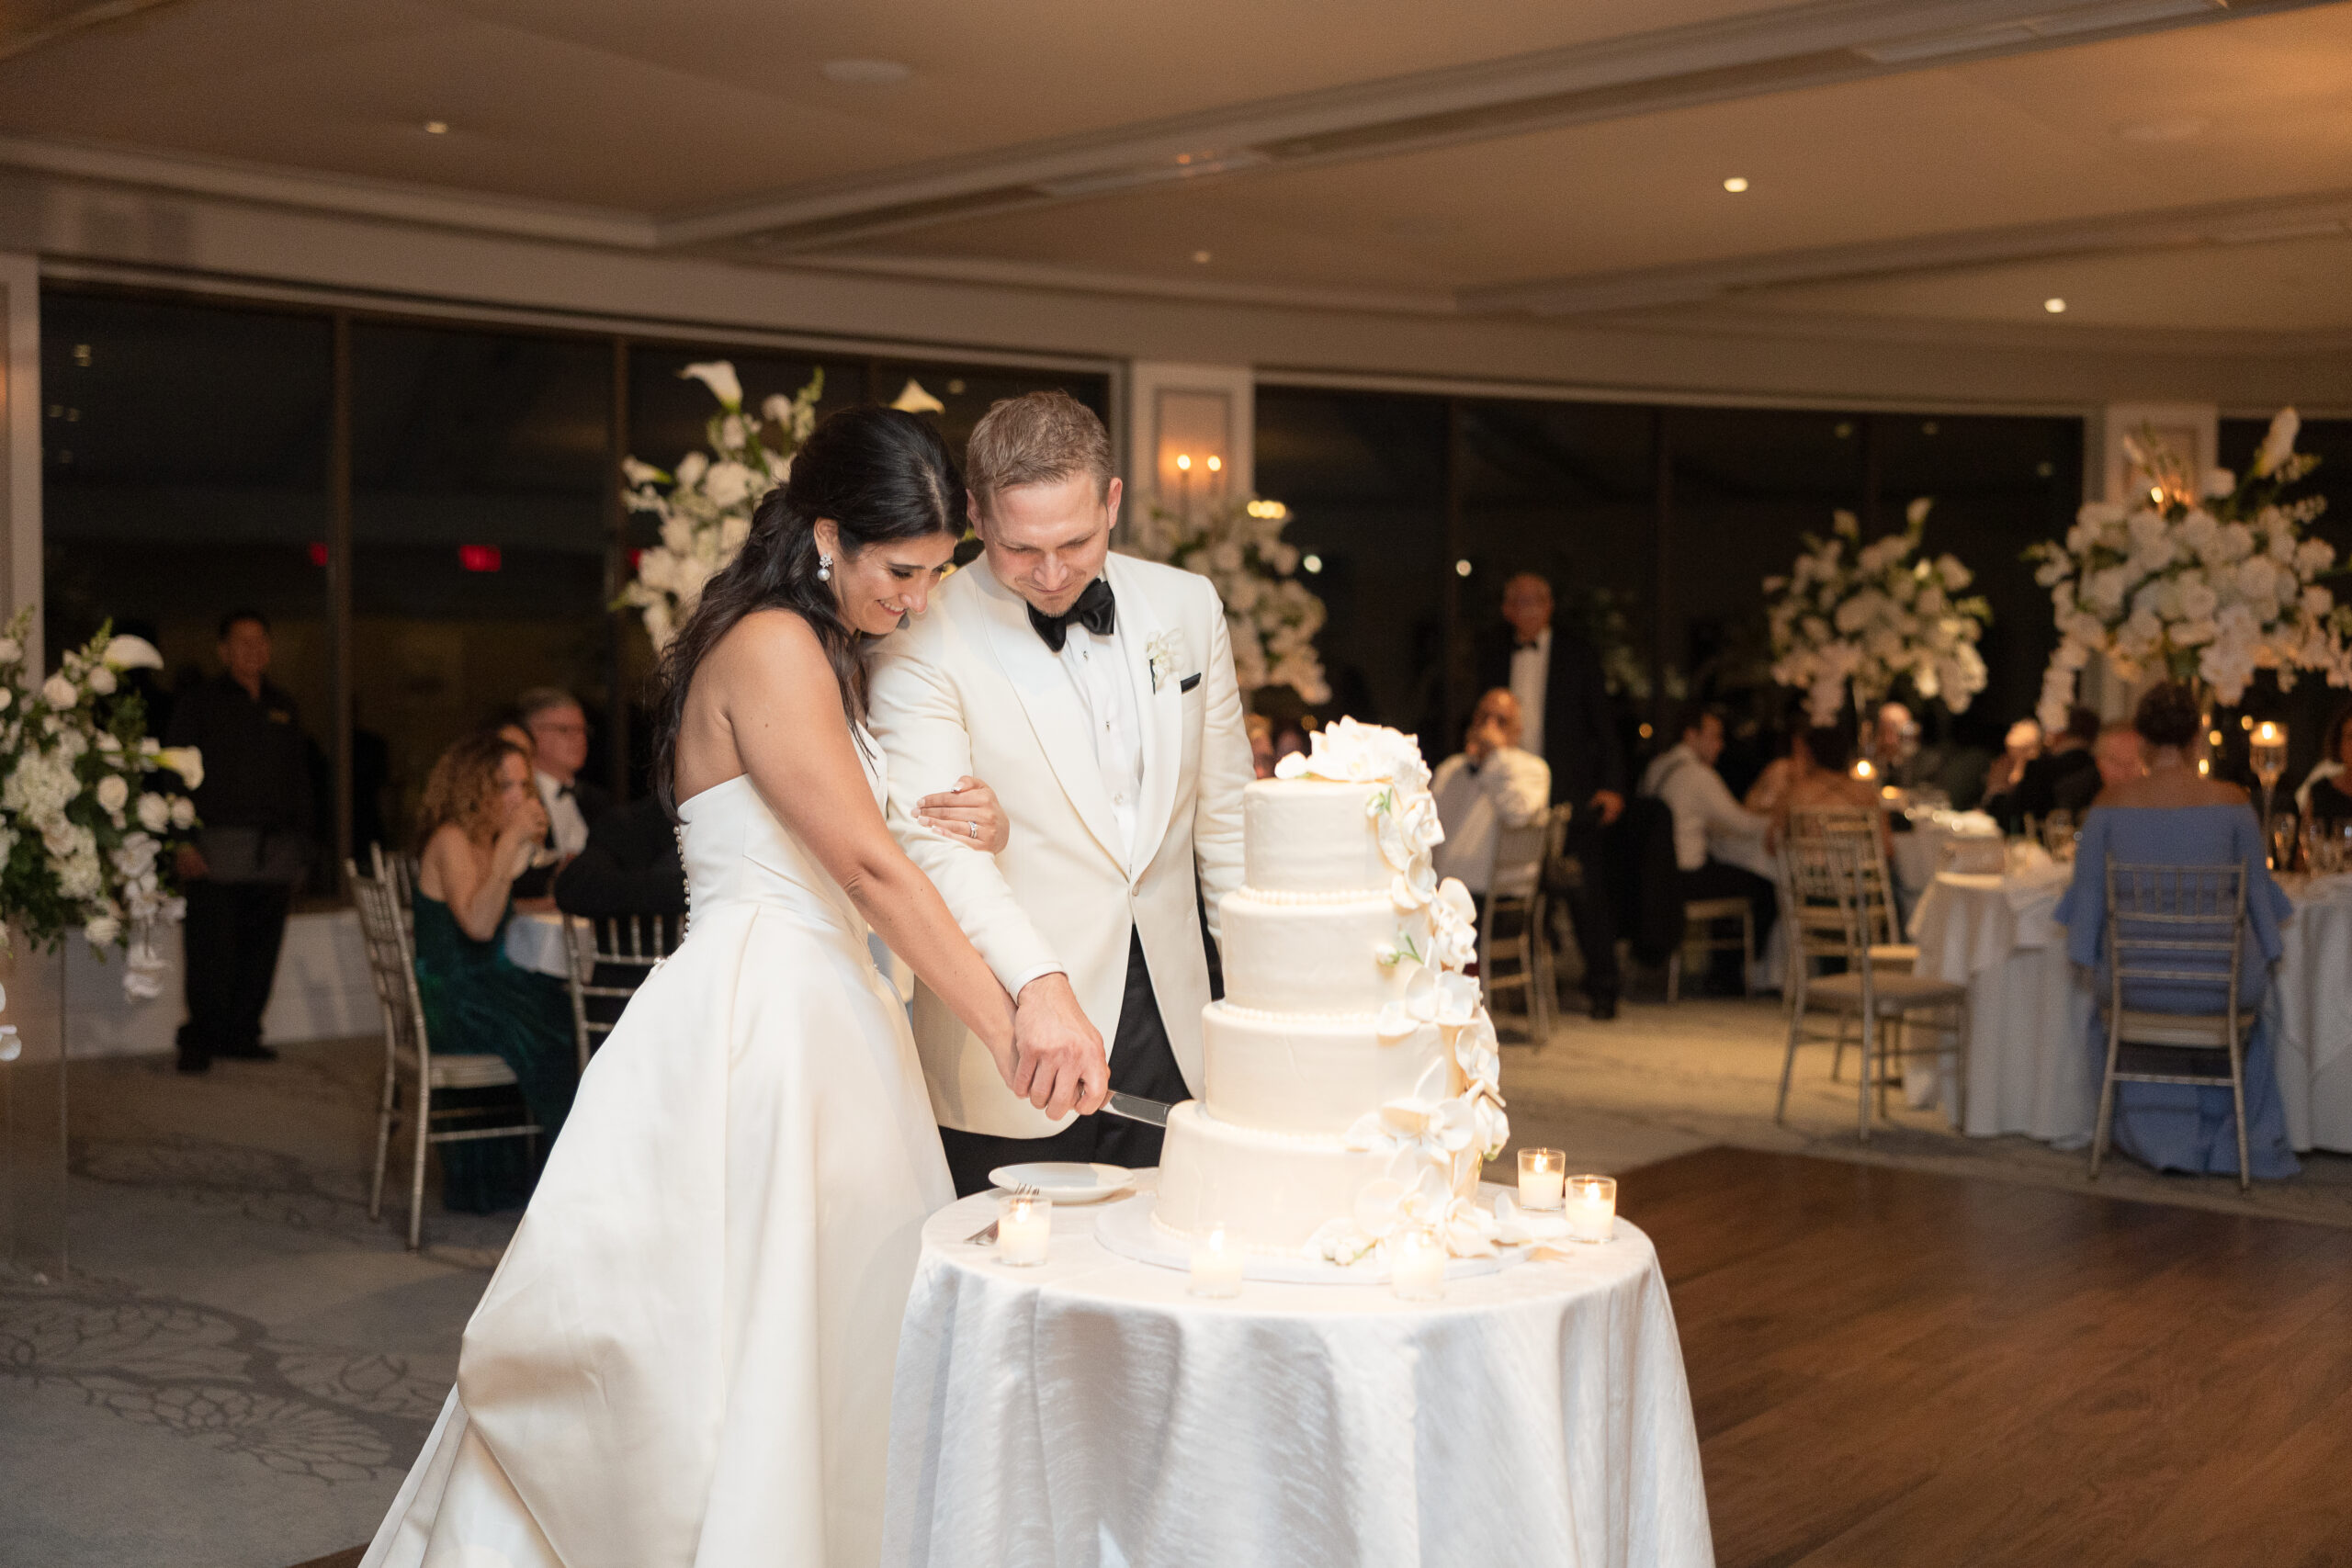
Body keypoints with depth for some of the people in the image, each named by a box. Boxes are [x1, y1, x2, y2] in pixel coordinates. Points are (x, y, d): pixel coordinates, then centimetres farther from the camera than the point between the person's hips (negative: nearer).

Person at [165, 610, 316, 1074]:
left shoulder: (282, 708, 18)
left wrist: (302, 845, 14)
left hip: (275, 854, 4)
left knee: (261, 949, 4)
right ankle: (200, 1041, 1)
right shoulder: (197, 705, 4)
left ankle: (242, 1034, 14)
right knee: (211, 950, -8)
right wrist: (183, 842, -11)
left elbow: (300, 779, 21)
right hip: (217, 851, -4)